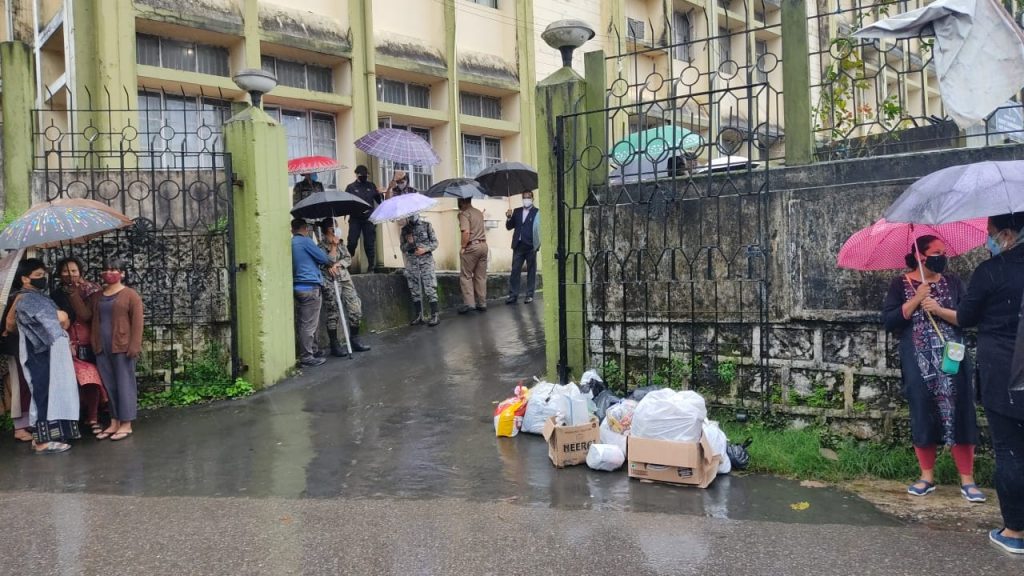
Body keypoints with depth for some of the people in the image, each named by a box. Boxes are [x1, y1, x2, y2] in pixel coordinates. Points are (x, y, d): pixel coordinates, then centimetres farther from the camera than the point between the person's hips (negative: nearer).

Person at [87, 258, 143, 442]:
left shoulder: (131, 295, -3)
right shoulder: (96, 296, 17)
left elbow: (137, 322, -10)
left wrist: (134, 346, -15)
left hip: (122, 347, -6)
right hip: (102, 348, 6)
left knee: (124, 384, -2)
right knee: (109, 385, 9)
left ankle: (126, 424, 2)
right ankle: (114, 423, 16)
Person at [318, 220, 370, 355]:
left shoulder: (340, 244, 15)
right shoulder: (322, 246, -5)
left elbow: (348, 259, 10)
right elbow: (328, 262, -17)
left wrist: (338, 264, -7)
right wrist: (333, 246, -13)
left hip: (346, 279, 6)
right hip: (331, 282, -6)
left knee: (355, 309, 3)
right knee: (333, 314, -2)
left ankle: (355, 341, 14)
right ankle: (334, 346, 5)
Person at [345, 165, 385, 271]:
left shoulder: (371, 186, 11)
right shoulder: (351, 187, 5)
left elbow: (380, 201, 12)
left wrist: (380, 195, -9)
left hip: (369, 219, 1)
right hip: (355, 220, -1)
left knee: (369, 244, 4)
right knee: (352, 242, -6)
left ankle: (371, 266, 11)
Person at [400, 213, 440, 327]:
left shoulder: (426, 225, 2)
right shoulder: (405, 229, 9)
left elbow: (435, 242, 2)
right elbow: (402, 248, 13)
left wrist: (425, 249, -14)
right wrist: (408, 243, -8)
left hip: (426, 259, -3)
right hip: (411, 261, 3)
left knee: (430, 288, -9)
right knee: (415, 290, 6)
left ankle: (435, 315, -7)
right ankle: (419, 315, 13)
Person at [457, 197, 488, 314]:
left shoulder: (464, 214, -10)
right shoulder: (479, 213, 14)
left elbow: (466, 232, -21)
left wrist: (463, 247, -13)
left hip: (471, 247, -7)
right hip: (483, 245, 7)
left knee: (466, 276, 2)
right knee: (481, 276, 10)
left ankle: (469, 303, -5)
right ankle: (482, 303, 12)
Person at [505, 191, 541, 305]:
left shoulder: (537, 212, -1)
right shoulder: (516, 211, 13)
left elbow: (539, 229, -7)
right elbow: (509, 227, 13)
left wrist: (537, 244, -20)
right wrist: (509, 218, -5)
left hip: (530, 246, -4)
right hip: (518, 246, 4)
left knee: (531, 271, 4)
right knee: (515, 271, 2)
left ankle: (530, 295, 11)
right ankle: (513, 295, 5)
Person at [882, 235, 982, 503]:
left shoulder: (953, 282, 7)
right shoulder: (901, 284, 3)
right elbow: (889, 321, -6)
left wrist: (940, 310, -14)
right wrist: (916, 299, -13)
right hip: (918, 363, -1)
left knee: (958, 416, -2)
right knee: (922, 416, 4)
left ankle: (967, 480, 8)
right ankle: (927, 478, 16)